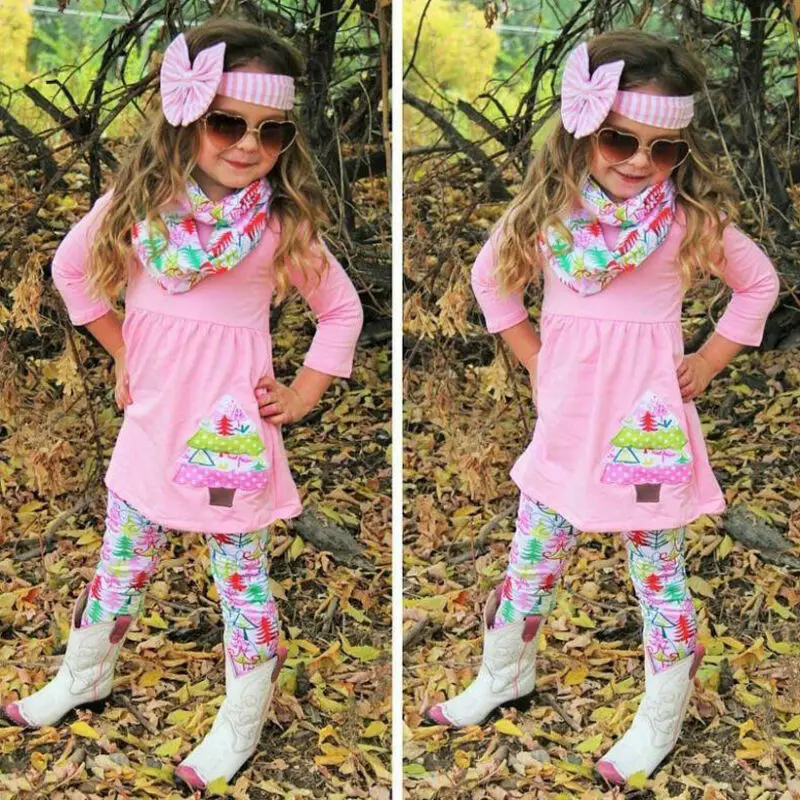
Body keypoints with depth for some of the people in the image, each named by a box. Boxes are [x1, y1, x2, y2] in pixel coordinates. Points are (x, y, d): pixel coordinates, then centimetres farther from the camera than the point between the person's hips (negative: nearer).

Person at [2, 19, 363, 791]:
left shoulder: (282, 223, -11)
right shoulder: (139, 202, -6)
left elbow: (343, 308, 0)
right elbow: (72, 266, 11)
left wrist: (302, 394, -5)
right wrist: (122, 351, 9)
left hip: (232, 428, -3)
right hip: (152, 418, 3)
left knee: (240, 575, 6)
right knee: (121, 560, 19)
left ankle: (241, 722, 23)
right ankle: (84, 675, 41)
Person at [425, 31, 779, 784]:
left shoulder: (691, 216, -9)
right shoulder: (548, 206, -3)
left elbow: (760, 282, 4)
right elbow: (492, 276, 12)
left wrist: (707, 361, -2)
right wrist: (532, 356, 6)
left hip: (646, 416, -3)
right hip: (566, 410, 3)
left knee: (656, 566, 5)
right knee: (532, 554, 15)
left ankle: (661, 718, 21)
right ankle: (506, 673, 38)